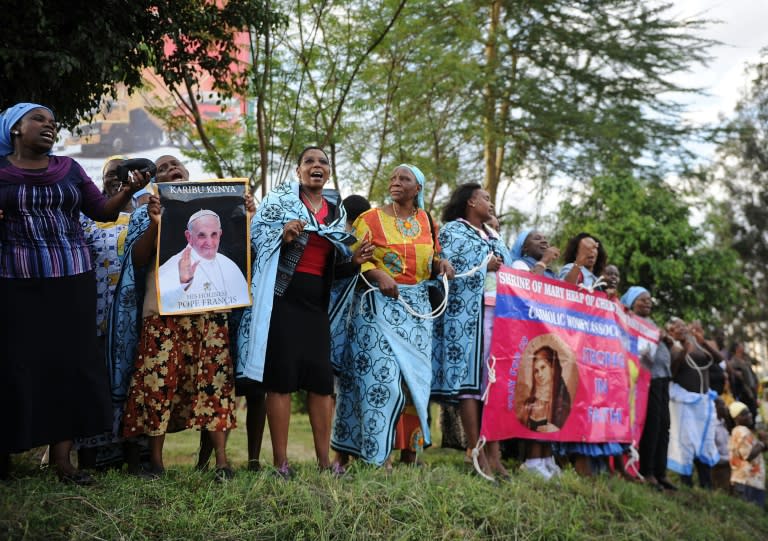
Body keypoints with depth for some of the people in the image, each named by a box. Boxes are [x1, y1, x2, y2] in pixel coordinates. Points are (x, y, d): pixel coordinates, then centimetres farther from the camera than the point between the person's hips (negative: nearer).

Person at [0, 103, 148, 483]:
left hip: (72, 280, 3)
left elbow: (102, 211, 9)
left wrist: (127, 192, -8)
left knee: (71, 363, 2)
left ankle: (62, 459, 9)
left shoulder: (69, 169, 11)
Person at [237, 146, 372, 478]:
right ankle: (280, 461, 2)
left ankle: (324, 459, 12)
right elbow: (255, 231, -5)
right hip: (282, 297, -5)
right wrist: (282, 233, -23)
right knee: (281, 376, -5)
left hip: (316, 301, 5)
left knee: (321, 378, 4)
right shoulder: (280, 196, 1)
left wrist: (354, 259, 2)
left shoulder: (336, 209, 16)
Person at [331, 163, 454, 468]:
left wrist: (441, 264, -2)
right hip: (380, 305, -4)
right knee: (382, 374, -10)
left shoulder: (426, 221, 13)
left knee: (415, 376, 4)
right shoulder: (371, 219, 0)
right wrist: (377, 274, -24)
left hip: (417, 306, 4)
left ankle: (410, 451, 13)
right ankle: (379, 454, -3)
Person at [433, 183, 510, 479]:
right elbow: (448, 270, -9)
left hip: (498, 312, 7)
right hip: (467, 313, -7)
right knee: (470, 377, -9)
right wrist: (485, 266, -5)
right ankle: (477, 454, -8)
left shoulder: (494, 237, 26)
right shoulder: (452, 231, 5)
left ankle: (493, 454, 1)